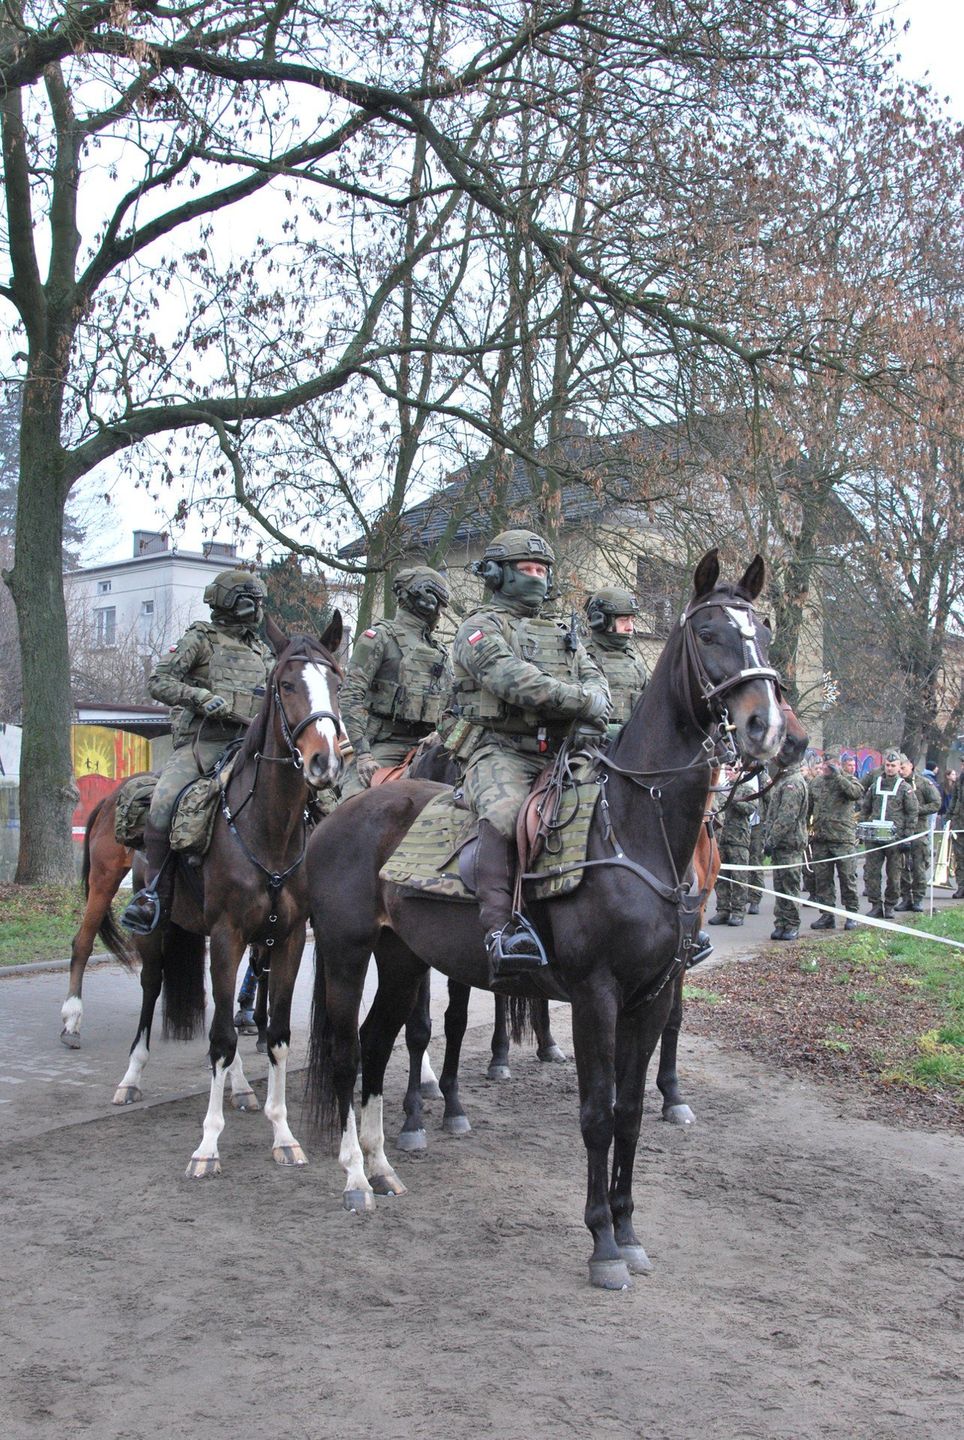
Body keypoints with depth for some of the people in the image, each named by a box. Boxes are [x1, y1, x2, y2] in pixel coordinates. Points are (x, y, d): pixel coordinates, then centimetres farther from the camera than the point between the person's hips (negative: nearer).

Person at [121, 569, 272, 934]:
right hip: (201, 742, -4)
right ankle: (155, 892, -14)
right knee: (163, 804, -27)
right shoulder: (200, 639, 9)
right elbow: (158, 682, -1)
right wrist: (201, 696, -14)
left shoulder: (263, 651, 24)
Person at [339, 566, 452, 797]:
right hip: (383, 743, -6)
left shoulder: (440, 652, 21)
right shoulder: (381, 637, 1)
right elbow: (351, 696, -8)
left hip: (422, 745, 6)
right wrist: (362, 753, -17)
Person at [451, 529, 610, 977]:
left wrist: (595, 706, -13)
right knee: (503, 814, -37)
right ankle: (498, 928, -44)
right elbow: (513, 680, -13)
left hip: (562, 752, 7)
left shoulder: (562, 635, 28)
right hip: (504, 751, -7)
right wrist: (582, 701, -18)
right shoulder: (480, 628, 5)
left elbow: (594, 678, 13)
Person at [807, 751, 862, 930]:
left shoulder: (849, 780, -1)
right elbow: (808, 807, 20)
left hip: (843, 839, -5)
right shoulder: (817, 782, 14)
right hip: (820, 839, 5)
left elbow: (857, 793, -24)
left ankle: (852, 915, 9)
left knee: (847, 878, 0)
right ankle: (826, 915, 14)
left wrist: (838, 775, -21)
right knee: (822, 879, 7)